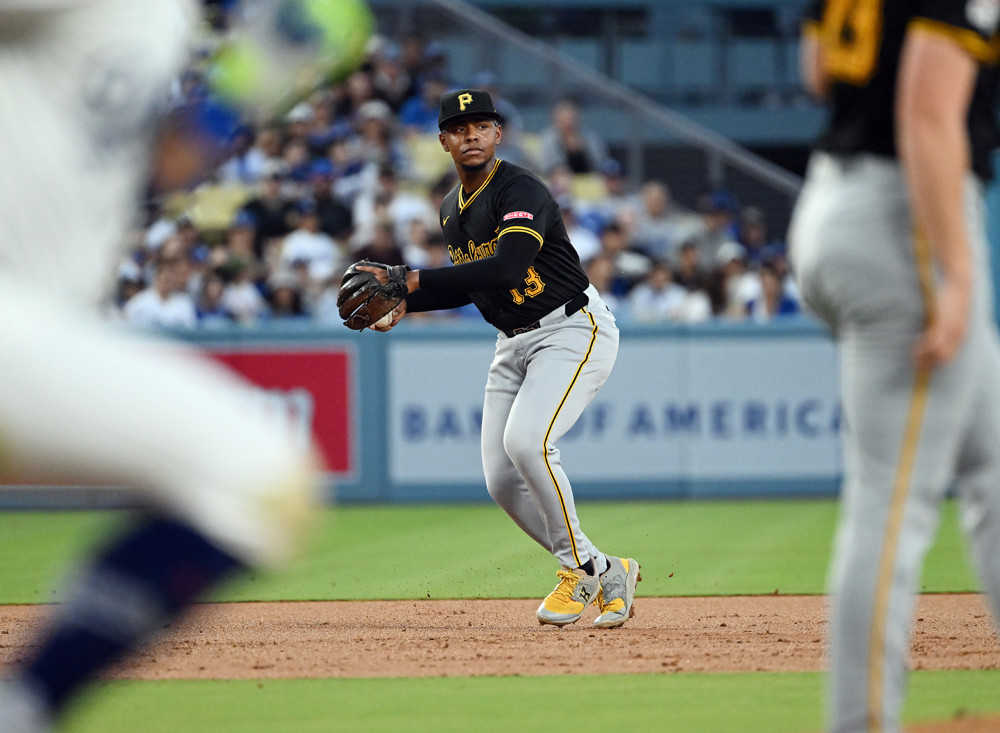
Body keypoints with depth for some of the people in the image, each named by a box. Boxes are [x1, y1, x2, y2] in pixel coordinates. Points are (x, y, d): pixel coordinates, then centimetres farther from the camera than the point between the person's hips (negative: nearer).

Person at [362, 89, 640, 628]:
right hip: (514, 343, 9)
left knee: (526, 440, -29)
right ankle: (605, 573, 15)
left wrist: (411, 279, -37)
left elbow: (508, 269, -36)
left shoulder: (520, 192, -20)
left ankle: (578, 569, -12)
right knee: (502, 479, 0)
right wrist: (403, 305, 5)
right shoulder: (453, 209, 8)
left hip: (574, 330, -9)